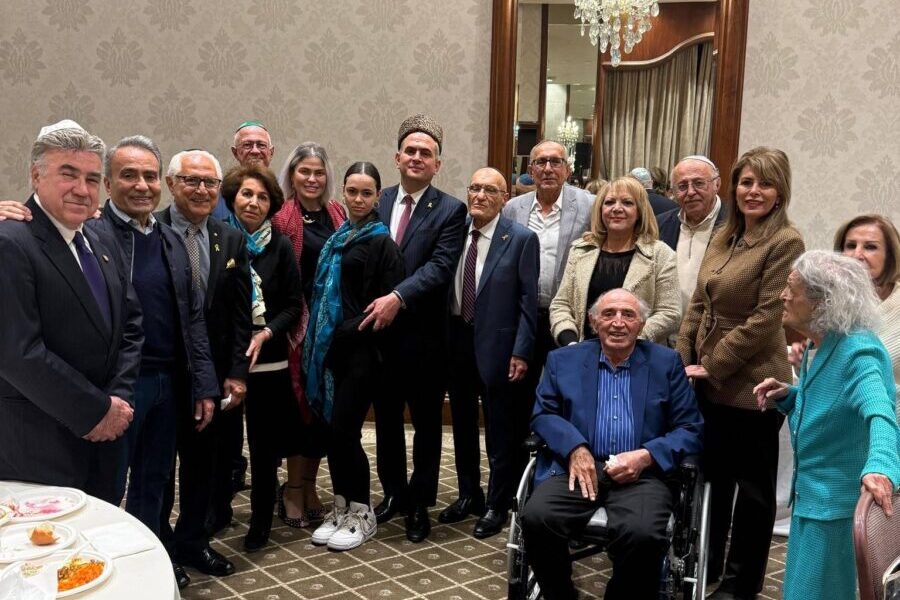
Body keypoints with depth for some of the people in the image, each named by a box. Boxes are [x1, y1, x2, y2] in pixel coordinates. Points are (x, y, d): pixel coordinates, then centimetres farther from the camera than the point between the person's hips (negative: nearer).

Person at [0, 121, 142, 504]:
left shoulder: (102, 245, 10)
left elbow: (131, 327, 11)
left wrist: (119, 399, -4)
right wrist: (97, 411, -15)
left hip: (105, 434, 7)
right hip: (38, 448, -7)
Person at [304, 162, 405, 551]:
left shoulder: (382, 243, -6)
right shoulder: (337, 238, 13)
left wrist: (349, 330, -15)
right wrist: (320, 337, 6)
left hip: (361, 350, -6)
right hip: (332, 346, 6)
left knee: (344, 430, -5)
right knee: (333, 429, 9)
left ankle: (362, 514, 12)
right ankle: (341, 508, 23)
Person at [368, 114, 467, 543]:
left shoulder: (450, 211, -6)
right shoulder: (377, 202, 6)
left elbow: (440, 266, -18)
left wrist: (398, 297, -29)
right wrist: (372, 306, -9)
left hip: (423, 335, -3)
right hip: (379, 330, 4)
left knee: (426, 422, 11)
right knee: (386, 418, 16)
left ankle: (420, 504, 25)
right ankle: (394, 493, 35)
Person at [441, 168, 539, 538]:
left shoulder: (521, 239, -7)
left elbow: (528, 299, -8)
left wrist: (521, 352, -12)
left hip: (496, 344, -4)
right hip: (456, 340, 5)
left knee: (500, 431, 6)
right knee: (462, 424, 16)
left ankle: (497, 506, 21)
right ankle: (468, 495, 33)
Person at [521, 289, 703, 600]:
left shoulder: (666, 363, 12)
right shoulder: (563, 360, 15)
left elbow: (691, 429, 7)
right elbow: (542, 414, 8)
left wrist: (646, 456, -10)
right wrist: (574, 448, -12)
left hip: (641, 473, -1)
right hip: (577, 467, 1)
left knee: (642, 533, -33)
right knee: (536, 518, -28)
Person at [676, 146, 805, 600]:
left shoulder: (785, 242, -14)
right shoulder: (724, 237, 10)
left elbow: (765, 319, -18)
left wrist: (712, 367, -14)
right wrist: (683, 360, 2)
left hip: (750, 384, -7)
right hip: (708, 383, 7)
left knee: (752, 487, 9)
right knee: (711, 476, 19)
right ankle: (704, 563, 37)